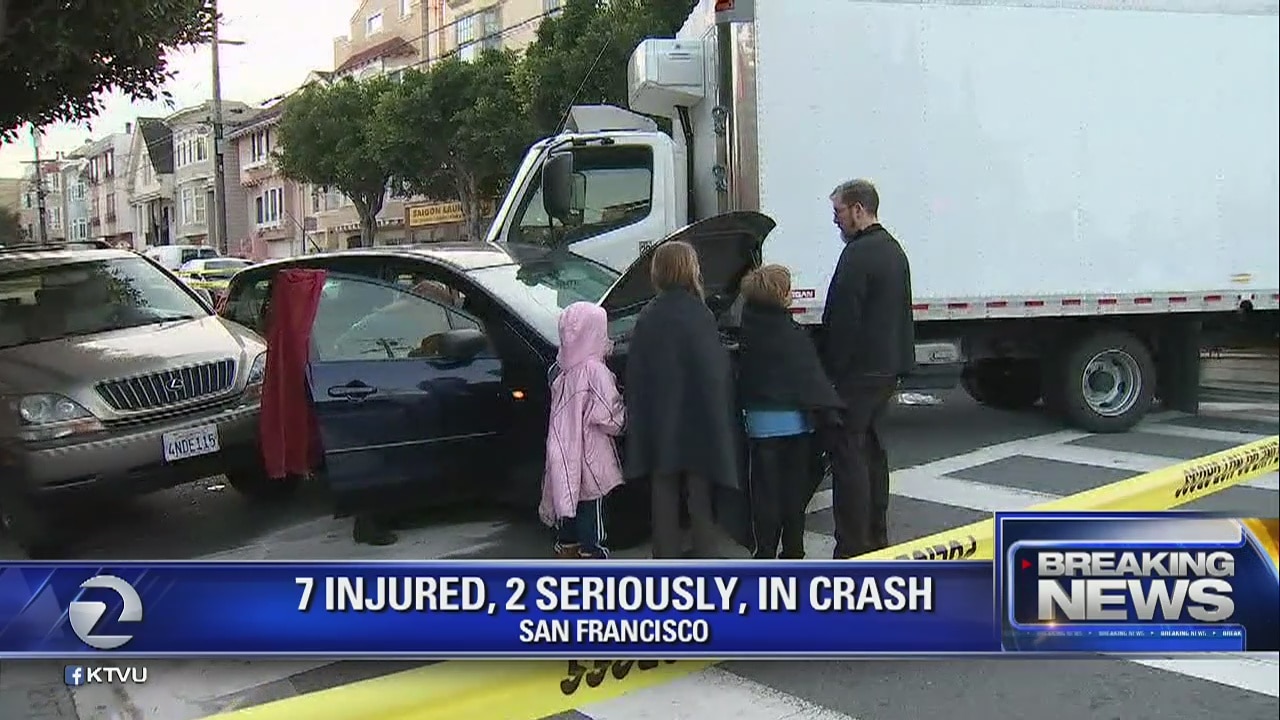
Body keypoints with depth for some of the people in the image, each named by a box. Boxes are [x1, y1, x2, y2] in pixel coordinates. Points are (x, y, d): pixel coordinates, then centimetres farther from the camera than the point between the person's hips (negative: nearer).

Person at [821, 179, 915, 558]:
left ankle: (852, 549, -6)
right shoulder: (894, 250, 15)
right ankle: (876, 538, 25)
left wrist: (830, 369, -14)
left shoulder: (858, 254, -16)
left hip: (857, 371, -10)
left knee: (847, 454, -7)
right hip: (887, 368, 10)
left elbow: (842, 321, -20)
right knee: (872, 448, 17)